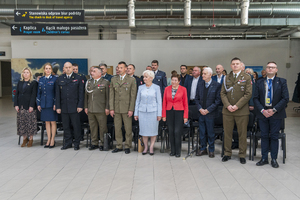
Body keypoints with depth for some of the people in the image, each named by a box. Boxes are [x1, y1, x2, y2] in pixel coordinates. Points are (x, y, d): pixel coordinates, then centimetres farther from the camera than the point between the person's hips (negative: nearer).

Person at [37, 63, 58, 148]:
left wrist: (55, 104, -11)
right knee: (47, 122, 9)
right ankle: (48, 140, 16)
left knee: (53, 122, 1)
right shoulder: (41, 80, 9)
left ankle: (52, 140, 9)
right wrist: (38, 104, 6)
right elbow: (39, 92, 12)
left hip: (52, 103, -4)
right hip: (44, 104, 4)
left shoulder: (55, 79, -3)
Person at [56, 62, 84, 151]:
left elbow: (81, 93, -1)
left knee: (76, 126, 1)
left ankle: (77, 143, 12)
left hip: (74, 107, -3)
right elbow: (57, 94, 9)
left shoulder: (78, 78, 3)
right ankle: (68, 142, 19)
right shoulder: (60, 79, 11)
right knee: (66, 126, 8)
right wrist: (58, 107, 3)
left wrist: (80, 106, -8)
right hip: (64, 107, 3)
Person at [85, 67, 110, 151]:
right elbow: (86, 95, 15)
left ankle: (102, 144, 12)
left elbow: (107, 96, -4)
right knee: (92, 127, 11)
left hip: (101, 110, -5)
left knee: (102, 127, 1)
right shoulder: (88, 82, 14)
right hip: (90, 109, 5)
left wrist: (107, 108, -9)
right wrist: (86, 107, 9)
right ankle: (94, 143, 21)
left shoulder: (105, 82, 0)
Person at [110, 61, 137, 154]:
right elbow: (111, 95, 8)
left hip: (126, 108, -3)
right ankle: (119, 146, 20)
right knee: (117, 128, 8)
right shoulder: (113, 79, 10)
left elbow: (133, 95, -3)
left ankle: (127, 146, 14)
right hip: (116, 108, 3)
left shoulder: (131, 80, 0)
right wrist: (111, 108, 1)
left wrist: (131, 109, -9)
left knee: (128, 129, 2)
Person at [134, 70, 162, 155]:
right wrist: (136, 113, 7)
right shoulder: (141, 87, 6)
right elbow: (137, 101, 10)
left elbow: (159, 101, -1)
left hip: (153, 111, -2)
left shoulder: (156, 87, -1)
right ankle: (145, 147, 19)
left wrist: (159, 114, -5)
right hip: (142, 111, 2)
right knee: (144, 130, 6)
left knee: (153, 130, 3)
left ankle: (151, 148, 15)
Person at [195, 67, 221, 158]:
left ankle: (211, 150, 20)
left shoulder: (217, 85, -6)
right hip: (201, 112, 4)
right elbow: (197, 98, 10)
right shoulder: (200, 84, 7)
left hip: (210, 113, -4)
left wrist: (208, 110, -12)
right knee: (201, 132, 10)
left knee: (210, 132, 5)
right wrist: (200, 109, -4)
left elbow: (218, 100, -8)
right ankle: (203, 149, 24)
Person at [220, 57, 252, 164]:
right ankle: (227, 153, 20)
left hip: (242, 111, -3)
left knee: (242, 134, 5)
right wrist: (227, 105, -9)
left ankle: (242, 155, 17)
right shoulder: (227, 78, 12)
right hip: (227, 110, 3)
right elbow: (223, 93, 8)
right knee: (227, 133, 8)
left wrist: (237, 106, -14)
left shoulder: (246, 77, 1)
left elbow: (248, 94, -6)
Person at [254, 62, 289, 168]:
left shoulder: (282, 82, 1)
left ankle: (274, 159, 15)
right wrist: (262, 110, -11)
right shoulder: (260, 82, 7)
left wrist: (274, 110, -13)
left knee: (274, 136, 5)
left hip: (276, 114, -2)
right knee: (264, 136, 8)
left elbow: (285, 98, -5)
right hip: (262, 113, 2)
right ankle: (264, 158, 16)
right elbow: (256, 98, 3)